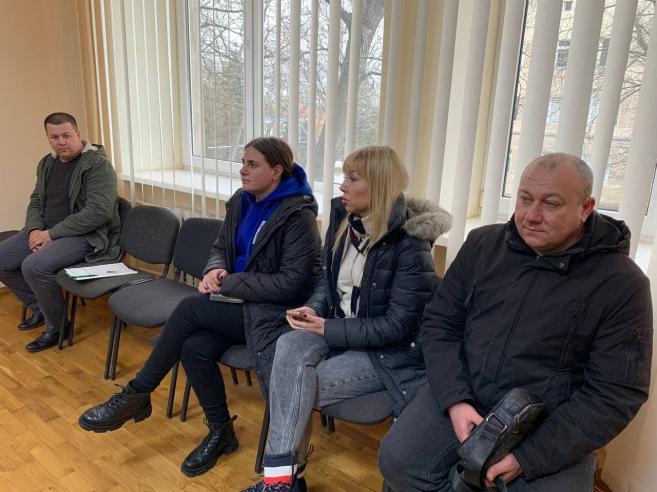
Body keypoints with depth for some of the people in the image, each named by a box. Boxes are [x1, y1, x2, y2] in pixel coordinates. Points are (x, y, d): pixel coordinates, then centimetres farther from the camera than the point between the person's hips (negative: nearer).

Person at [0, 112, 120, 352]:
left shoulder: (97, 164, -14)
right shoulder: (46, 163, 12)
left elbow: (98, 212, -24)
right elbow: (35, 202, 19)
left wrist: (52, 233, -20)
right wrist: (34, 230, -4)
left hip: (86, 236, -9)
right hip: (46, 232, 9)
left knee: (34, 266, -28)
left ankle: (57, 326, -4)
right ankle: (40, 308, 21)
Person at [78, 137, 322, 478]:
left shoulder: (298, 214, -16)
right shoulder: (241, 201, 8)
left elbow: (293, 282, -21)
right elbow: (220, 247, 16)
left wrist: (230, 283, -20)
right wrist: (215, 270, -9)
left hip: (273, 309, -7)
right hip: (237, 302, 7)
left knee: (190, 308, -23)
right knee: (194, 347, -19)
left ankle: (137, 395, -3)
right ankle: (221, 433, 3)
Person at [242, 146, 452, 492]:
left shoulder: (409, 244, -19)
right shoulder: (343, 221, 1)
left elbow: (398, 325, -19)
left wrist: (328, 329, -20)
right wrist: (313, 309, -8)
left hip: (387, 351, -6)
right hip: (336, 329, 6)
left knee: (299, 386, -22)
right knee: (288, 346, -25)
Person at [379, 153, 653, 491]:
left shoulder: (622, 284, -10)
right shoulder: (482, 244, -1)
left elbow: (615, 394, -11)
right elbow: (439, 322, 2)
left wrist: (528, 457, -17)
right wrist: (455, 400, -12)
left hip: (551, 428, -1)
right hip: (461, 396, 2)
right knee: (397, 461, -15)